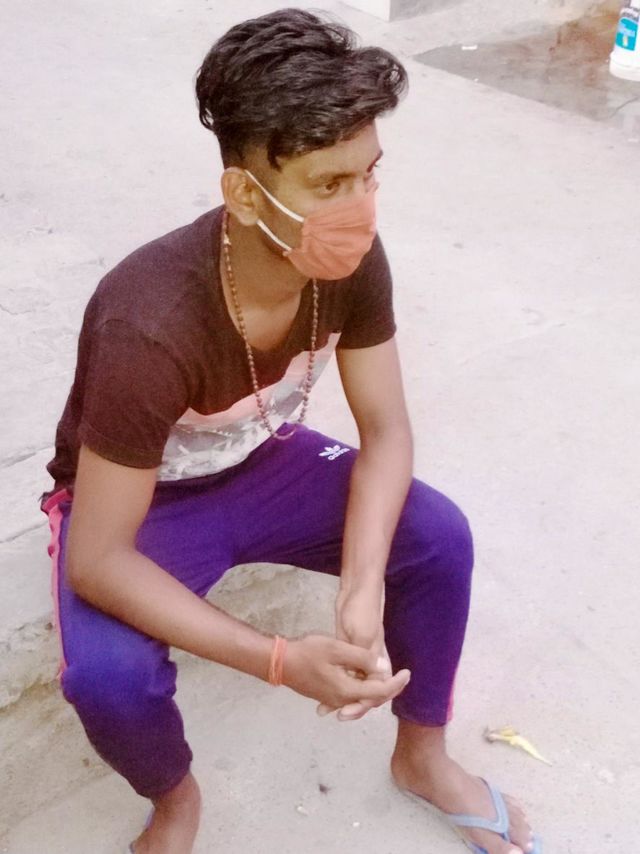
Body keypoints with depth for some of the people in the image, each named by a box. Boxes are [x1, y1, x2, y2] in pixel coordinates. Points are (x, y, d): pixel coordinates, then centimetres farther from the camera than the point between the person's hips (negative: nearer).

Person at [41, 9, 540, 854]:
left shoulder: (352, 262, -23)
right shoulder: (150, 325, -39)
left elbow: (386, 432, -14)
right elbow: (97, 561, -34)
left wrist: (363, 591, -31)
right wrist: (285, 662, -38)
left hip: (263, 463, 5)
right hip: (138, 503, -4)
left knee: (439, 535, -14)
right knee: (110, 676, -31)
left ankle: (422, 754, 13)